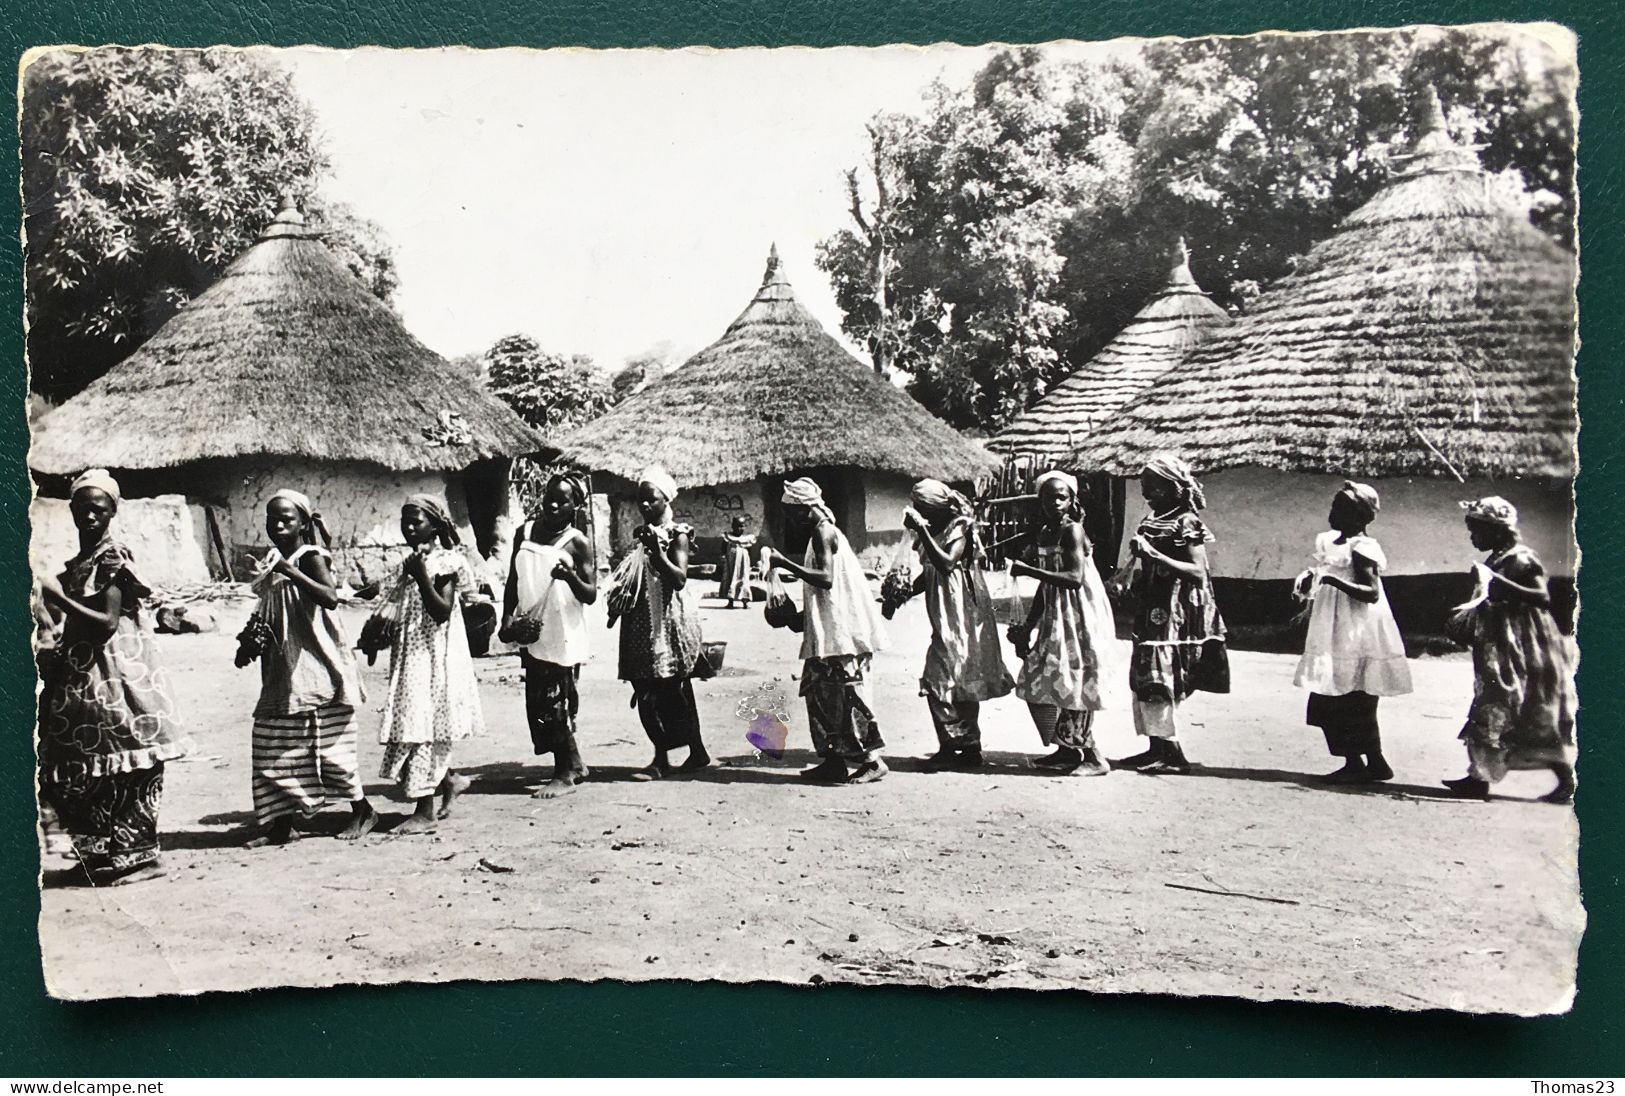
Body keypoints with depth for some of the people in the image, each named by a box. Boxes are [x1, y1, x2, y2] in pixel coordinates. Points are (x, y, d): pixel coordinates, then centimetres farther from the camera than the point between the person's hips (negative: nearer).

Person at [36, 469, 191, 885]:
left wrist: (61, 599, -17)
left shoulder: (113, 558, -10)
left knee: (119, 771, -5)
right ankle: (99, 854, 19)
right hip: (82, 674, 8)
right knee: (87, 774, 11)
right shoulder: (78, 563, 15)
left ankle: (132, 855, 2)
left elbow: (108, 622, -17)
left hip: (112, 673, -8)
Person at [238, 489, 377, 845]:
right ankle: (281, 823, 15)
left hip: (315, 667, -8)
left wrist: (291, 573, -34)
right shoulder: (273, 563, 13)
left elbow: (330, 598, -28)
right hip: (282, 672, 8)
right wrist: (249, 645, 10)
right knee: (274, 748, 7)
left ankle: (363, 811, 13)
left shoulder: (310, 557, -9)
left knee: (326, 743, -3)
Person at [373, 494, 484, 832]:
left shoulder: (445, 563, -9)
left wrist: (421, 576, -24)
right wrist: (388, 630, 7)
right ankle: (451, 780, 26)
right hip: (410, 657, 8)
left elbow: (442, 612, -19)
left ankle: (425, 811, -1)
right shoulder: (409, 563, 14)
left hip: (435, 659, -8)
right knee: (411, 728, 8)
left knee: (424, 731, -7)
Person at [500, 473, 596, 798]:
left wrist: (571, 577, -26)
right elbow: (513, 582, 15)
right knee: (538, 704, 10)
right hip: (531, 634, 6)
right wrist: (507, 618, 4)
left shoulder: (577, 543, -6)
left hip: (563, 636, -6)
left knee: (554, 705, -5)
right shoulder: (524, 533, 8)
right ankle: (573, 764, 25)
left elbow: (590, 596, -8)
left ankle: (565, 774, 8)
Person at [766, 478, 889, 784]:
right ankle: (835, 760, 15)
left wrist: (784, 563, -22)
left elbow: (825, 578, -23)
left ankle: (870, 760, -4)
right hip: (830, 632, 10)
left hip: (842, 631, -10)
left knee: (845, 694, -8)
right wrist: (798, 616, 22)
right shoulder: (824, 532, 19)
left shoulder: (823, 532, -11)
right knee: (821, 693, 11)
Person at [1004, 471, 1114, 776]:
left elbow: (1075, 578, -23)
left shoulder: (1072, 530, -12)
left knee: (1074, 684, -8)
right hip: (1055, 614, 8)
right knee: (1035, 684, 8)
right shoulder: (1040, 534, 10)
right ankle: (1066, 750, 18)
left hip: (1080, 615, -8)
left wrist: (1029, 570, -24)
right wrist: (1027, 627, 14)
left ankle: (1093, 757, 0)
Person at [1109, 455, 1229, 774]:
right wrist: (1126, 578, 1)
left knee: (1161, 681, -8)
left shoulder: (1186, 523, -10)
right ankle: (1156, 748, 15)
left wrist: (1155, 555, -23)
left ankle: (1173, 752, -2)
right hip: (1150, 611, 8)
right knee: (1144, 680, 8)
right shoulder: (1150, 521, 13)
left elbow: (1198, 572, -18)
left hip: (1173, 614, -8)